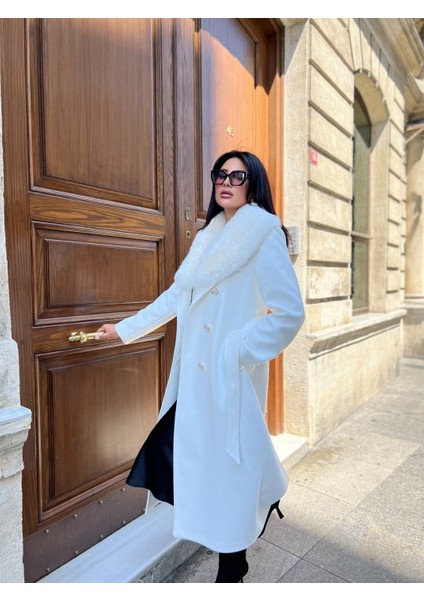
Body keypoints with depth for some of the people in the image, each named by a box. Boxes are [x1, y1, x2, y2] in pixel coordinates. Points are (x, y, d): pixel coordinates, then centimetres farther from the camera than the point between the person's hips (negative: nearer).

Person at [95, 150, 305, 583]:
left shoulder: (264, 236, -9)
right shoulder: (209, 236, 14)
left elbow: (289, 312, -15)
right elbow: (176, 295, 16)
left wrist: (237, 352, -17)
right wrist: (124, 329, 17)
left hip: (231, 377, -7)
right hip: (195, 372, 7)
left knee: (226, 465, 4)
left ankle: (230, 570, 30)